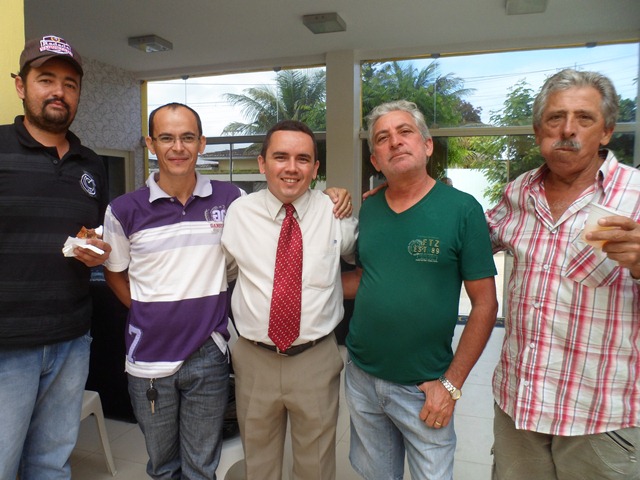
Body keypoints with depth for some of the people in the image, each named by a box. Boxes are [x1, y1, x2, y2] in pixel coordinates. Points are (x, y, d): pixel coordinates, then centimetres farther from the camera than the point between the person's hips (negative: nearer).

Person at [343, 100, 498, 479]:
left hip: (424, 389, -4)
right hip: (362, 377, 4)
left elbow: (485, 303, -10)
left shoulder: (462, 209, -11)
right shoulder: (368, 210, 1)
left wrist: (451, 384, -12)